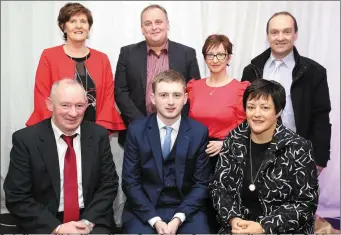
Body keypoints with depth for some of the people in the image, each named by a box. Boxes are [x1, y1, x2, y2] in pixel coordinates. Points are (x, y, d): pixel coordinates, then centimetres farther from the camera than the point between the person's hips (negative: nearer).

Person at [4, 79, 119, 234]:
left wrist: (88, 221, -11)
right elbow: (17, 197, -7)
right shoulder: (25, 139, -7)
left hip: (91, 219, 1)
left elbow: (109, 184, 2)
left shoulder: (99, 135, -1)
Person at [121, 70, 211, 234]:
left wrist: (178, 218, -12)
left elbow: (201, 183, -1)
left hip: (186, 209, 1)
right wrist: (154, 220, -13)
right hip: (144, 209, 0)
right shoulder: (136, 130, -4)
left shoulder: (199, 132, -4)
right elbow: (130, 181, -4)